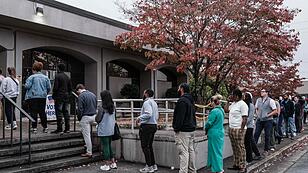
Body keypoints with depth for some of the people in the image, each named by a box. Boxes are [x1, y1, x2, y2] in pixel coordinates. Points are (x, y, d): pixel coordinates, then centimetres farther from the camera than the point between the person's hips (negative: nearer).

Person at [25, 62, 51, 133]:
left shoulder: (31, 77, -7)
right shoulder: (46, 77, 5)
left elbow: (27, 86, -12)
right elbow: (48, 88, 4)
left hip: (33, 96, -4)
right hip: (43, 97, 4)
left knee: (33, 112, 2)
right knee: (42, 112, 10)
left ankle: (34, 127, 3)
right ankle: (45, 127, 11)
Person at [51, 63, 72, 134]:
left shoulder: (57, 76, -8)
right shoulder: (67, 77, 13)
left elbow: (55, 87, -13)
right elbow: (70, 88, 14)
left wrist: (54, 97, -5)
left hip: (59, 97, -7)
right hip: (66, 97, 7)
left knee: (59, 113, -4)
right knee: (66, 112, 9)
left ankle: (59, 129, -3)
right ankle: (67, 128, 11)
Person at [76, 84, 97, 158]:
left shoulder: (81, 96, -12)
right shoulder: (93, 94, 11)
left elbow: (80, 109, -15)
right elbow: (96, 106, 15)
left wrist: (79, 118, -3)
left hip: (85, 117, -7)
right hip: (93, 116, 7)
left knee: (86, 135, -1)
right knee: (88, 133, 27)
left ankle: (89, 153, 2)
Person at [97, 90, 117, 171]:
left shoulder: (102, 107, -16)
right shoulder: (113, 107, 4)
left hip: (104, 130, -6)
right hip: (111, 130, 7)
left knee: (105, 146, 2)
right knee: (109, 146, 18)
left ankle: (107, 165, 10)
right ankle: (113, 163, 22)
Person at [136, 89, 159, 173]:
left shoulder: (147, 102, -13)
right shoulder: (154, 103, 18)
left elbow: (148, 114, -27)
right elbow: (156, 116, 21)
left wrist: (139, 118, -15)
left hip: (147, 126, -10)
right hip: (154, 125, 10)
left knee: (145, 147, -2)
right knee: (149, 146, 16)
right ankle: (153, 165, 21)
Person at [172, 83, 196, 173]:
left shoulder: (182, 100, -16)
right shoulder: (191, 100, 17)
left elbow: (180, 116, -22)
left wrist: (176, 128, -17)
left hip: (183, 130, -10)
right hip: (191, 129, 10)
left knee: (183, 152, -8)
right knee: (191, 150, 16)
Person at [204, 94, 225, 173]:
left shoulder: (214, 111, -20)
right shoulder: (221, 110, 7)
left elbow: (209, 123, -17)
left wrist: (206, 128, 4)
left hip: (214, 134, -9)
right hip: (221, 132, 9)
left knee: (215, 151, 2)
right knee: (219, 150, 17)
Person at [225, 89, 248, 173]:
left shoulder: (242, 104, -13)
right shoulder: (233, 103, 14)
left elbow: (244, 119, -16)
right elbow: (226, 110, 22)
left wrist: (241, 130, -20)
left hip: (238, 129, -9)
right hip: (231, 128, 9)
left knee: (240, 148, -3)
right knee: (235, 148, 14)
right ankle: (236, 164, 23)